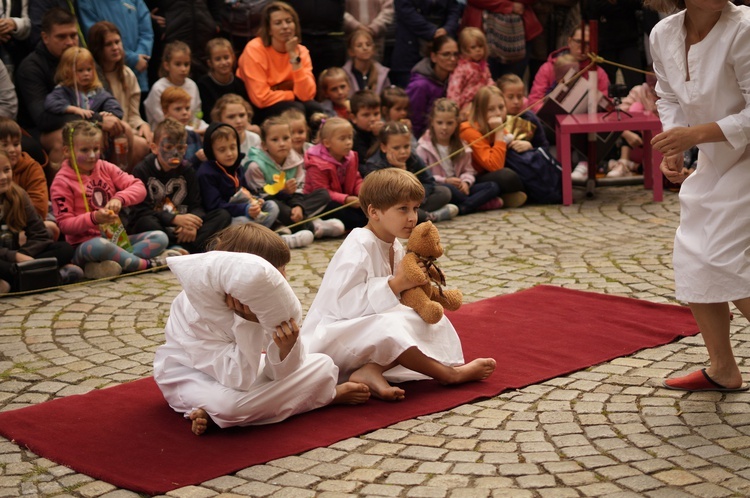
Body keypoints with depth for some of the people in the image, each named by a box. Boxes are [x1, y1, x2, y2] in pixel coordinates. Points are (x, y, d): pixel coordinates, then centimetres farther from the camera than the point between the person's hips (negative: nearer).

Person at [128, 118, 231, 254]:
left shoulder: (187, 170, 9)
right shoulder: (142, 171, -6)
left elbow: (196, 206, 1)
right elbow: (141, 211, -16)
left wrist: (191, 225, -24)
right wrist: (175, 219, -29)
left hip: (180, 228, 5)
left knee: (223, 215, -13)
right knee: (147, 222, -39)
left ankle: (180, 249, -35)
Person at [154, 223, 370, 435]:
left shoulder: (263, 305, -13)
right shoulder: (199, 311, -31)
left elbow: (276, 374, -11)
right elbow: (237, 379, -34)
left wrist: (285, 349, -33)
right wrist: (249, 322, -38)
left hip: (235, 369, 7)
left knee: (323, 365, -4)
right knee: (229, 403, -42)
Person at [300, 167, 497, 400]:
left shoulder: (395, 248, 8)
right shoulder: (358, 246, -21)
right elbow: (343, 303, -30)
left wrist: (415, 282, -5)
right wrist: (396, 284, -29)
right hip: (332, 335, -10)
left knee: (433, 323, 0)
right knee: (390, 326, -35)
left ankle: (372, 370, -22)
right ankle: (451, 374, -16)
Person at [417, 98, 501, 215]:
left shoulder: (462, 147, 15)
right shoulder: (424, 148, -3)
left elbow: (468, 171, 13)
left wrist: (466, 182, -10)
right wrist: (445, 181, -21)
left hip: (458, 189, 6)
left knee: (493, 187, -12)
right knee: (446, 188, -42)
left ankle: (460, 208, -31)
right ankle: (480, 203, -22)